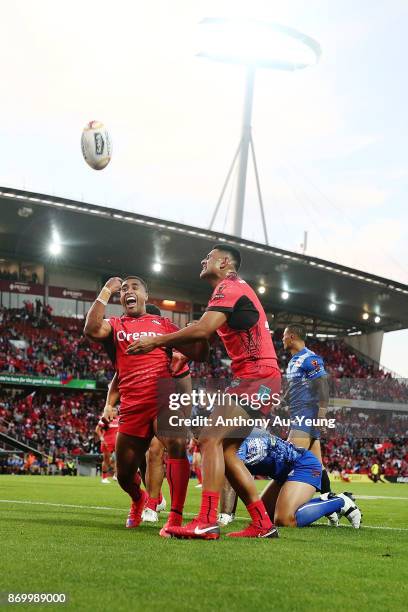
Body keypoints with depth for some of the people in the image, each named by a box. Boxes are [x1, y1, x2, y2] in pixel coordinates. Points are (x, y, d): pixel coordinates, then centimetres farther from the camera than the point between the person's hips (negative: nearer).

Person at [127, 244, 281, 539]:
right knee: (226, 450, 7)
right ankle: (262, 523, 8)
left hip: (257, 377, -10)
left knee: (211, 439, -17)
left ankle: (207, 523, -24)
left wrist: (156, 341, -14)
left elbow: (203, 330, -21)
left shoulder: (229, 286, -8)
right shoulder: (237, 289, 25)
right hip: (256, 378, 10)